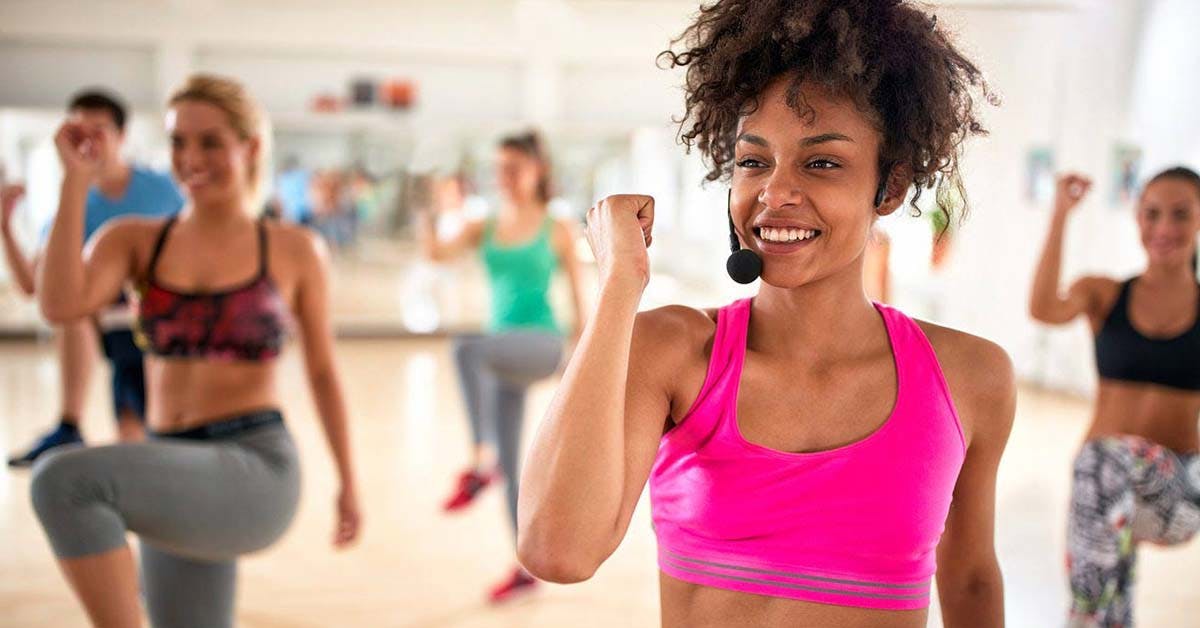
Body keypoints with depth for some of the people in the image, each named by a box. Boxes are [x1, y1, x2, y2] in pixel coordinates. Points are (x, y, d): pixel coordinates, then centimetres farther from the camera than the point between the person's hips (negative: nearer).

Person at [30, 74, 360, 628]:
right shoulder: (134, 240, 7)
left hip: (255, 474, -5)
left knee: (63, 479, -28)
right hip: (175, 481, 5)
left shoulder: (295, 251, 2)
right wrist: (76, 180, -10)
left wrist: (348, 481, 14)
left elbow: (322, 372, 10)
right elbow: (60, 304, -13)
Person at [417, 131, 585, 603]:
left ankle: (481, 461, -30)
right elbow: (437, 253, -6)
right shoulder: (483, 229, 9)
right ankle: (526, 569, 20)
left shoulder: (556, 230, -1)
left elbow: (578, 295, 2)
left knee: (467, 348, -35)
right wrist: (425, 223, -25)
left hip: (542, 343, -5)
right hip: (504, 351, 5)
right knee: (510, 464, 7)